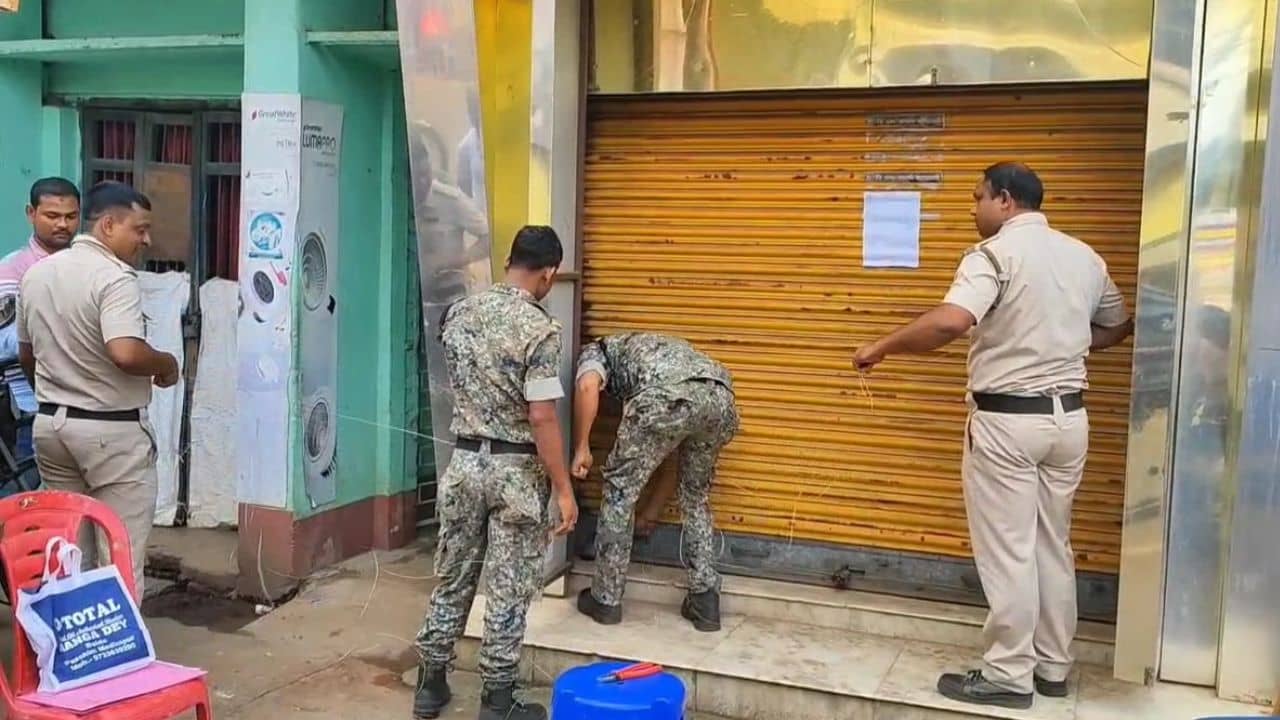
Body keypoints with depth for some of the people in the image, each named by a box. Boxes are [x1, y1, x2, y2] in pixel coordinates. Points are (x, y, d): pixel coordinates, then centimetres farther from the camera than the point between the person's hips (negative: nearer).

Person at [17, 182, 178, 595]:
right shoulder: (114, 277, -17)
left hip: (50, 424, 8)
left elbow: (26, 354, 20)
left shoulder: (37, 273, 10)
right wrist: (166, 365, -11)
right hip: (111, 429, -8)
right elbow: (126, 354, -30)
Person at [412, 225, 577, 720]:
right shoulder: (539, 330, -17)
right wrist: (564, 490, -13)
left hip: (464, 461, 6)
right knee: (509, 589, 6)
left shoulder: (458, 314, 3)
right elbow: (541, 418, -19)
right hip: (516, 470, -5)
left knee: (453, 579, 16)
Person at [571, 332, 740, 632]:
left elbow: (588, 386, 2)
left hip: (668, 395, -6)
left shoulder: (596, 351, 30)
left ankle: (606, 599, 21)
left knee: (620, 489, 13)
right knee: (696, 497, 26)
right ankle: (705, 601, 26)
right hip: (721, 396, 6)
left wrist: (581, 448, 9)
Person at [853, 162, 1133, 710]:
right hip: (1067, 416, 8)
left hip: (1007, 420, -7)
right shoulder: (1083, 256, 10)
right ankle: (1053, 666, 26)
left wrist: (881, 348, -18)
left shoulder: (995, 254, -13)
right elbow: (1117, 326, 23)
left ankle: (1009, 675, 10)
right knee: (1052, 546, 16)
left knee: (1007, 551, 1)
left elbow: (949, 321, -30)